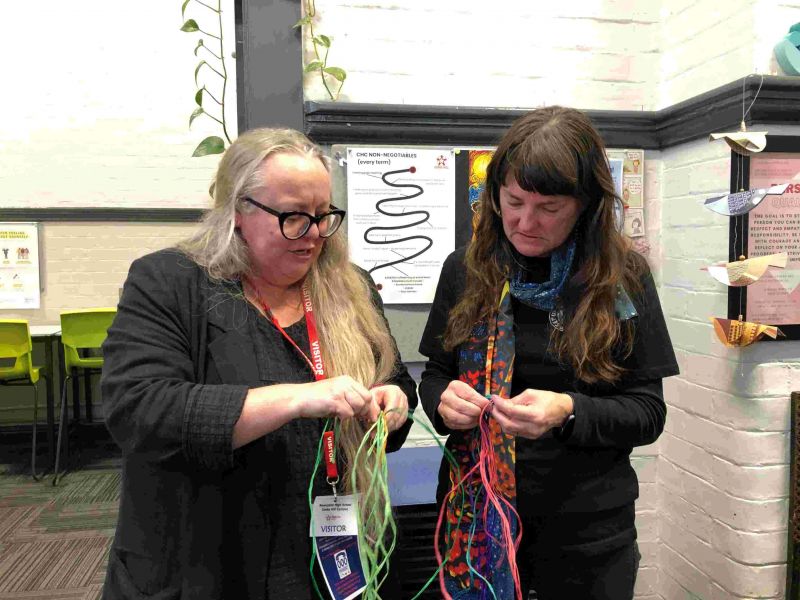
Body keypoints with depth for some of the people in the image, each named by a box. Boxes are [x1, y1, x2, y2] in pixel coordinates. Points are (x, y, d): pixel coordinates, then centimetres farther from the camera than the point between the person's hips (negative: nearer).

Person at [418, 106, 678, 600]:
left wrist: (569, 412, -25)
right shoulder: (465, 270, -4)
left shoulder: (623, 277, -9)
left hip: (586, 529, -1)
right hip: (475, 514, 2)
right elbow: (435, 374, 5)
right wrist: (443, 401, -17)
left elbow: (648, 413, -7)